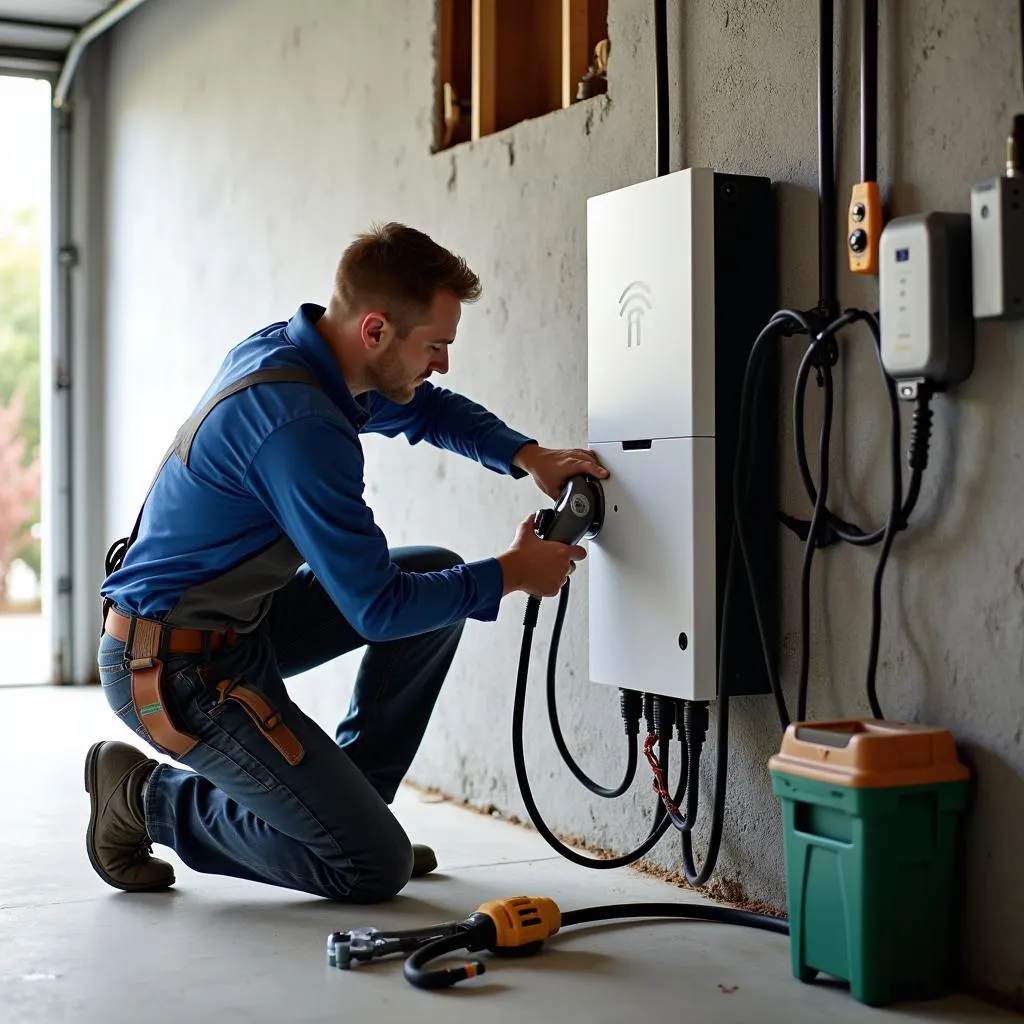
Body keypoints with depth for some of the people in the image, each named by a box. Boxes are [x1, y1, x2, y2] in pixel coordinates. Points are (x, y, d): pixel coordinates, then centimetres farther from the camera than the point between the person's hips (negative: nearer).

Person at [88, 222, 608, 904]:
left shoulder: (291, 348, 1)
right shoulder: (298, 425, -29)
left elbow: (431, 411, 19)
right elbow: (377, 608, -23)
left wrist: (529, 457, 2)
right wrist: (512, 574, -11)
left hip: (235, 622, 10)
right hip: (177, 670, -10)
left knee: (439, 574, 9)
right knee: (374, 867, -7)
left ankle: (344, 801, 15)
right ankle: (149, 797, 5)